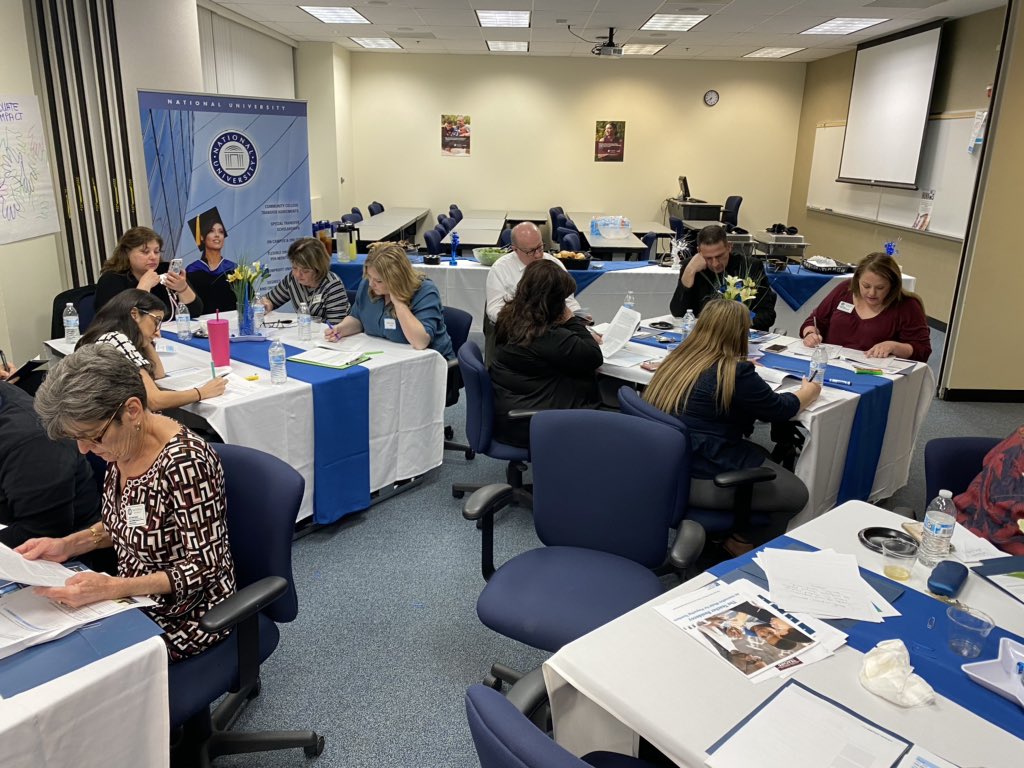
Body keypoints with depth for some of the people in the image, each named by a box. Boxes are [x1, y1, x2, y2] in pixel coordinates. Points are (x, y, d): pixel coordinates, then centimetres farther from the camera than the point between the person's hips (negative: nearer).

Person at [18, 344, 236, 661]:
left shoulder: (185, 462, -29)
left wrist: (111, 588, -30)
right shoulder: (122, 444, -5)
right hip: (136, 597, 7)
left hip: (185, 614, -7)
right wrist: (67, 545, -4)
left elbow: (205, 567, -23)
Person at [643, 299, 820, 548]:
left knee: (763, 455, 25)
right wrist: (809, 392, 17)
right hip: (701, 478, -9)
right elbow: (779, 409, -3)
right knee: (796, 494, 8)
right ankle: (741, 541, 22)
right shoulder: (735, 373, -17)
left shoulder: (676, 358, 4)